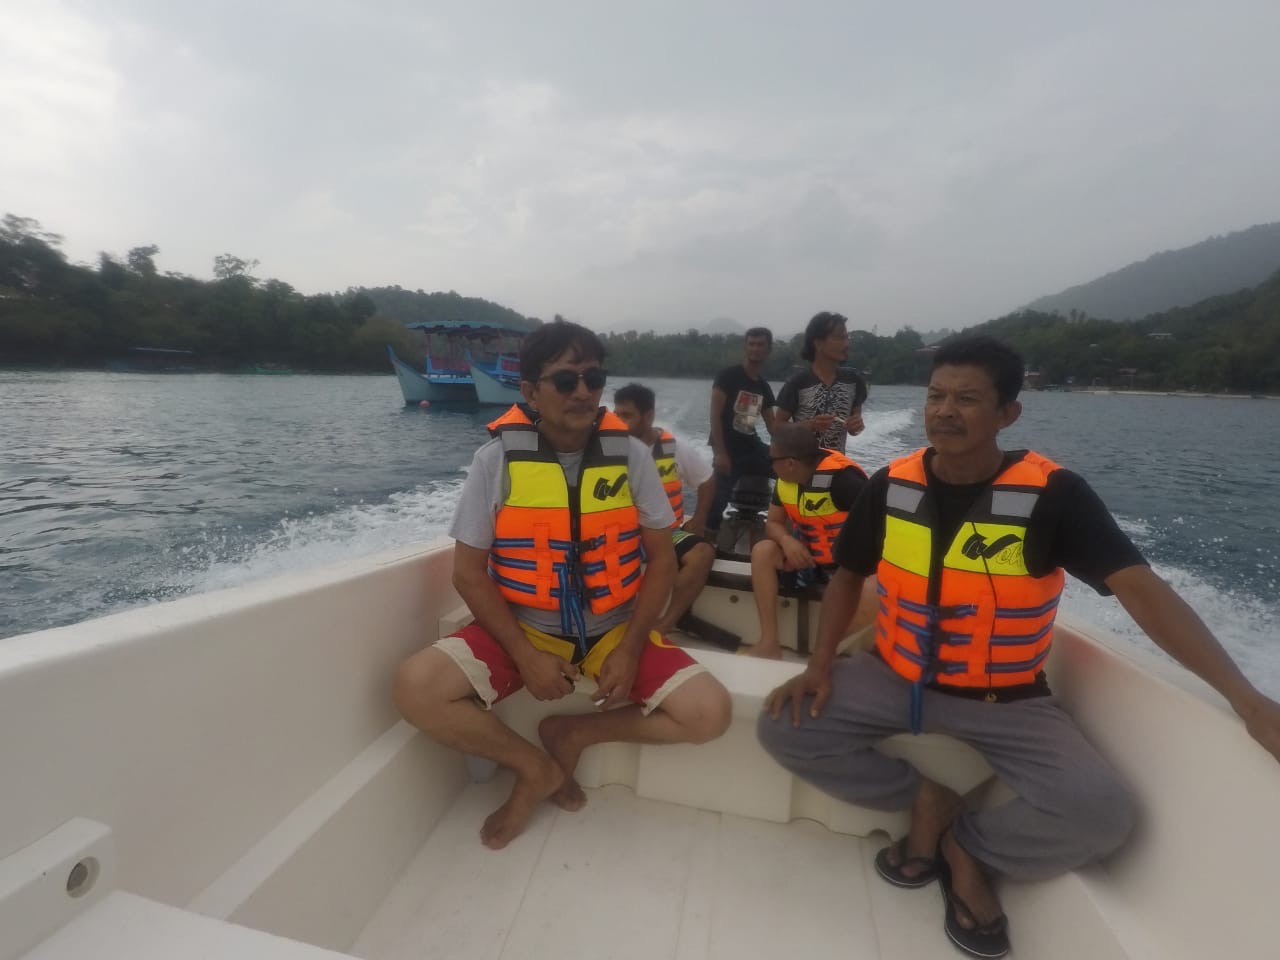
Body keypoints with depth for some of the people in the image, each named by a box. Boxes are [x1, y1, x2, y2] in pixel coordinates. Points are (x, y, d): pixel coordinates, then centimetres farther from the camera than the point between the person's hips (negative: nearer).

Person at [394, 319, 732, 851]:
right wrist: (525, 656, -14)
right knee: (417, 688, -22)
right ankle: (536, 767, 4)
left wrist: (631, 649, -12)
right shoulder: (497, 458, -10)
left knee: (709, 713, -15)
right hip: (521, 627, 0)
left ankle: (572, 734, 8)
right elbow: (469, 572, -6)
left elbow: (661, 558, -2)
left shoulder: (630, 455, -7)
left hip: (615, 629, 1)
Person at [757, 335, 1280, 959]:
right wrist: (820, 664, -7)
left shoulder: (1051, 494, -14)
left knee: (1100, 813, -25)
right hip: (895, 675, 2)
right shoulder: (890, 486, -7)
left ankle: (965, 845, 7)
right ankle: (927, 801, 8)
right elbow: (848, 576, 4)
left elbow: (1142, 591, -16)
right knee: (783, 726, -14)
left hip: (1004, 700, -1)